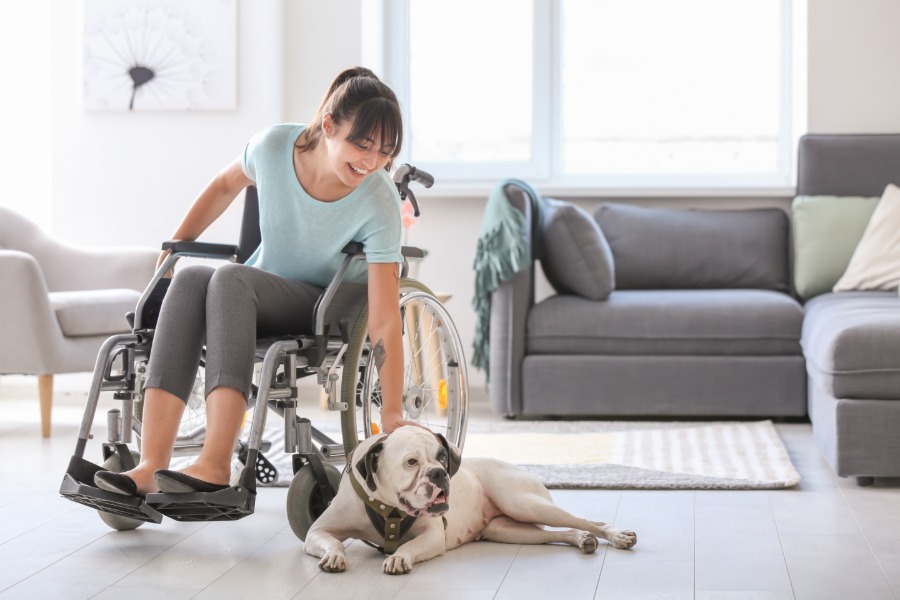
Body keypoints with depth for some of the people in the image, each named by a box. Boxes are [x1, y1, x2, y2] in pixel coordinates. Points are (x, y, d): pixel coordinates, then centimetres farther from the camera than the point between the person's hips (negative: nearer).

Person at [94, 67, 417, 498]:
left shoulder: (379, 202, -24)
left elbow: (384, 321, -27)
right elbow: (226, 184, 10)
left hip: (329, 306, -3)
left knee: (230, 278, -35)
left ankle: (215, 466, -48)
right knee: (188, 279, -32)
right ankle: (150, 467, -42)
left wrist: (392, 415, -31)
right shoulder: (274, 146, -15)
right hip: (262, 295, 4)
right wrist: (176, 242, 12)